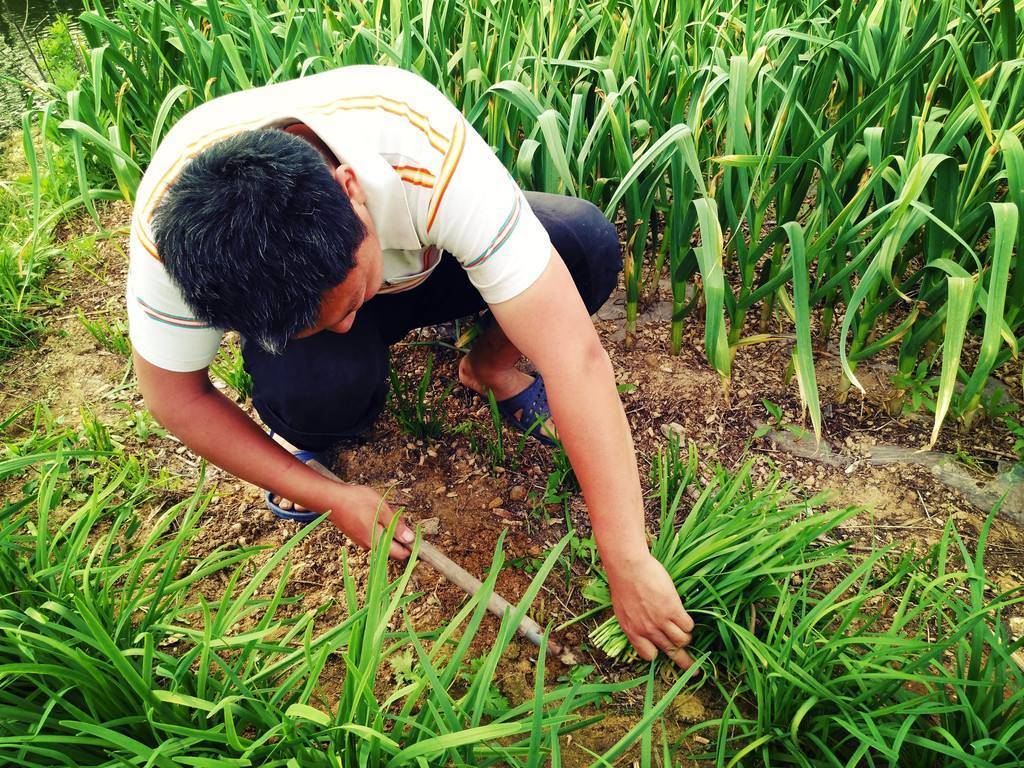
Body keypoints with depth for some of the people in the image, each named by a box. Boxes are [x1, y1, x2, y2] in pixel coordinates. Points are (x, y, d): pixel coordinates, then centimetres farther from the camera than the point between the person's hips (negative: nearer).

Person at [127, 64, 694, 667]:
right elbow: (176, 398, -18)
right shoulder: (171, 226, -35)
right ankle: (309, 435, 3)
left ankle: (492, 367, 2)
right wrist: (328, 495, -20)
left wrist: (629, 564, -40)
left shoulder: (434, 162, -41)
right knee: (317, 386, -36)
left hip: (428, 264, 0)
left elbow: (576, 358, -41)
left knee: (589, 244, -28)